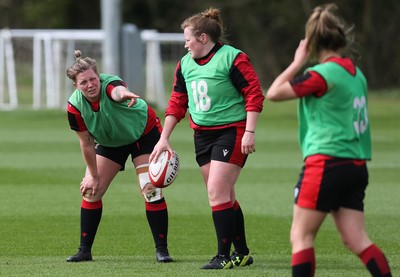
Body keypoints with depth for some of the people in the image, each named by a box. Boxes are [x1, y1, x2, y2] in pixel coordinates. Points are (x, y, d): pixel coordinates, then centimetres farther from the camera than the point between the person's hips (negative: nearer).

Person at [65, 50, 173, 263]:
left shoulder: (110, 84, -36)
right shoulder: (75, 107, -23)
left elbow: (117, 91, -64)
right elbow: (86, 143, -12)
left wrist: (123, 94, -88)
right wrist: (94, 176, -8)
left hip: (144, 133, -4)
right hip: (110, 142, 4)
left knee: (151, 190, -13)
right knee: (90, 190, -2)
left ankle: (161, 249, -3)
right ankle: (84, 251, 10)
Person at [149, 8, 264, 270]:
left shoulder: (233, 58, -13)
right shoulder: (185, 64, 10)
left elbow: (254, 94, -14)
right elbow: (177, 102, 17)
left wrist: (249, 132, -19)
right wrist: (164, 138, 14)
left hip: (231, 132, -8)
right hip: (203, 135, 8)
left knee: (217, 192, -14)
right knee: (224, 196, 11)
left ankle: (224, 256, -9)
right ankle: (242, 253, 21)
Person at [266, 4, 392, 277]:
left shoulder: (323, 74, -13)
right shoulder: (355, 73, 11)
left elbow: (274, 93, -8)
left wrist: (298, 61, 2)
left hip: (326, 164, -8)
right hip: (356, 166, 8)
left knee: (301, 236, 0)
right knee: (357, 239, 6)